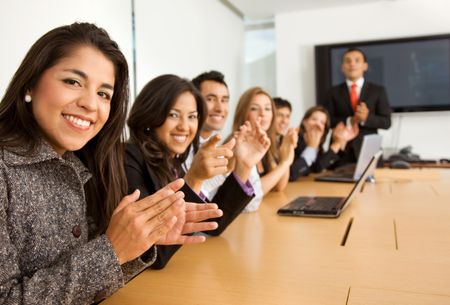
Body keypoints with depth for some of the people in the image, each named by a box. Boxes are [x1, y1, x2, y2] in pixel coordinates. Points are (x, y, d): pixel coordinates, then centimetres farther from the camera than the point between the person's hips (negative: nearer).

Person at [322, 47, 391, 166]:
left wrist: (366, 118, -16)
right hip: (341, 151, 0)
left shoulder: (378, 90, 8)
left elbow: (386, 122, 3)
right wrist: (349, 121, -15)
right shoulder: (333, 92, 8)